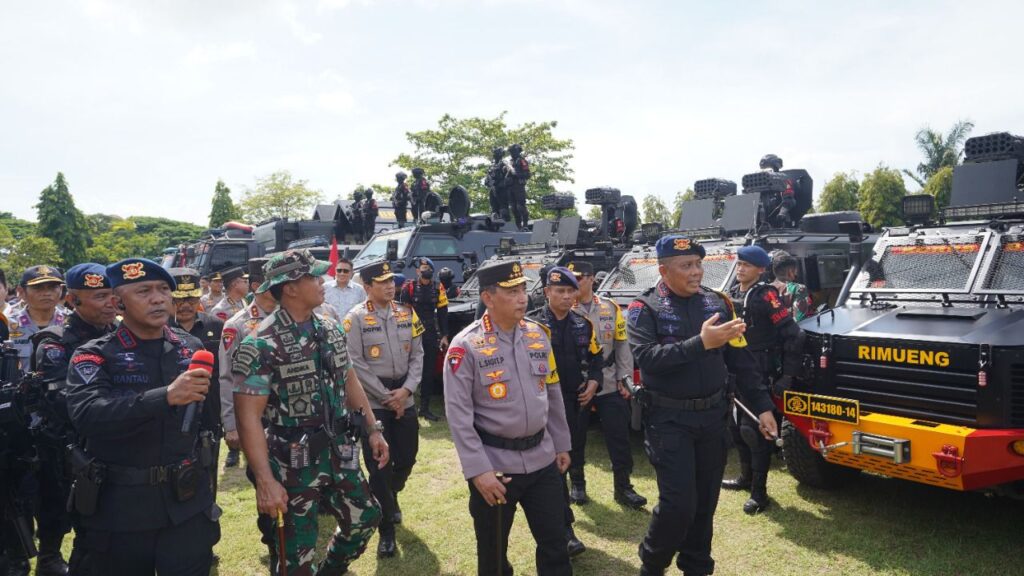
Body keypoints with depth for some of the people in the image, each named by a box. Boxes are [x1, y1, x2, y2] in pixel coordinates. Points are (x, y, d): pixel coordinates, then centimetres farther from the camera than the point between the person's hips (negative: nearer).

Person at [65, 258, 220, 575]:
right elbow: (86, 414, -25)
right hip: (120, 506, -2)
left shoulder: (192, 348, 3)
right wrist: (166, 396, -37)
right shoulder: (94, 355, -7)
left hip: (187, 502, 2)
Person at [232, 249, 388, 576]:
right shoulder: (261, 345, -18)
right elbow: (248, 416, -20)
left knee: (364, 518, 18)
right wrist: (265, 481, -24)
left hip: (339, 452, 6)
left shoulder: (331, 331, 3)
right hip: (294, 462, -6)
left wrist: (373, 430, 11)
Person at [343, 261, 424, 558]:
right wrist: (387, 397, -12)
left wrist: (406, 389, -9)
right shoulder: (356, 318, -8)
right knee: (379, 464, 0)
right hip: (373, 402, -4)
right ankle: (387, 529, 14)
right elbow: (356, 364, -12)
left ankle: (391, 496, 44)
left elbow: (417, 355, 5)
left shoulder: (407, 313, 5)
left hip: (404, 398, 4)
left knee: (407, 457, 12)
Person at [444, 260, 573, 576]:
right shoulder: (466, 346, -13)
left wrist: (561, 445, 14)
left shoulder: (538, 334, 4)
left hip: (542, 459, 4)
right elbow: (458, 414, -14)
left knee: (555, 543, 13)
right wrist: (478, 470, -17)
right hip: (494, 465, -4)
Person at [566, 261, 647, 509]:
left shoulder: (611, 308, 4)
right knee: (575, 439, 10)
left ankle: (623, 487, 16)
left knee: (619, 438, 4)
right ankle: (577, 484, 27)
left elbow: (622, 345, 7)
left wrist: (622, 379, 3)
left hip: (609, 387, 2)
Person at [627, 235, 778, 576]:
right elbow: (646, 358, -25)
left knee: (706, 501, 14)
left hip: (713, 415, 5)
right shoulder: (644, 309, -8)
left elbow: (741, 359, 7)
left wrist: (762, 406, 3)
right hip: (669, 419, -4)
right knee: (678, 503, -6)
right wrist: (701, 343, -31)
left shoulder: (717, 302, 4)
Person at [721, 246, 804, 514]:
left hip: (758, 374, -8)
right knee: (736, 427, 16)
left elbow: (791, 332, -16)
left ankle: (759, 492, 3)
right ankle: (746, 477, 33)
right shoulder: (732, 294, 11)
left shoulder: (766, 295, -12)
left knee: (754, 430, -6)